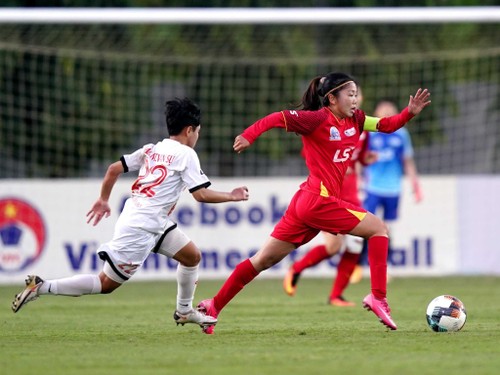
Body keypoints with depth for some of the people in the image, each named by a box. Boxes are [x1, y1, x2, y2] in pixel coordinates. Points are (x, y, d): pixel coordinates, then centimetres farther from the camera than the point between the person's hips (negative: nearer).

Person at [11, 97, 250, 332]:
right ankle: (42, 287, -7)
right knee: (106, 284, -5)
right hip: (140, 228, -9)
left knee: (192, 256, 16)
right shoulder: (185, 154, -8)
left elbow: (114, 169, 14)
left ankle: (184, 311, 31)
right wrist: (231, 197, 2)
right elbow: (201, 195, -12)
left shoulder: (151, 150, 14)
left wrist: (103, 200, 25)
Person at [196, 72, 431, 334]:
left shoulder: (354, 120, 13)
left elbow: (386, 125, 15)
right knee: (379, 229, -4)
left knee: (265, 259, 9)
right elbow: (278, 118, -14)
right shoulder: (318, 119, -11)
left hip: (306, 202, 9)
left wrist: (410, 112, -2)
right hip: (319, 200, -9)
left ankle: (213, 306, 12)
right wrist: (249, 135, -25)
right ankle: (378, 297, -8)